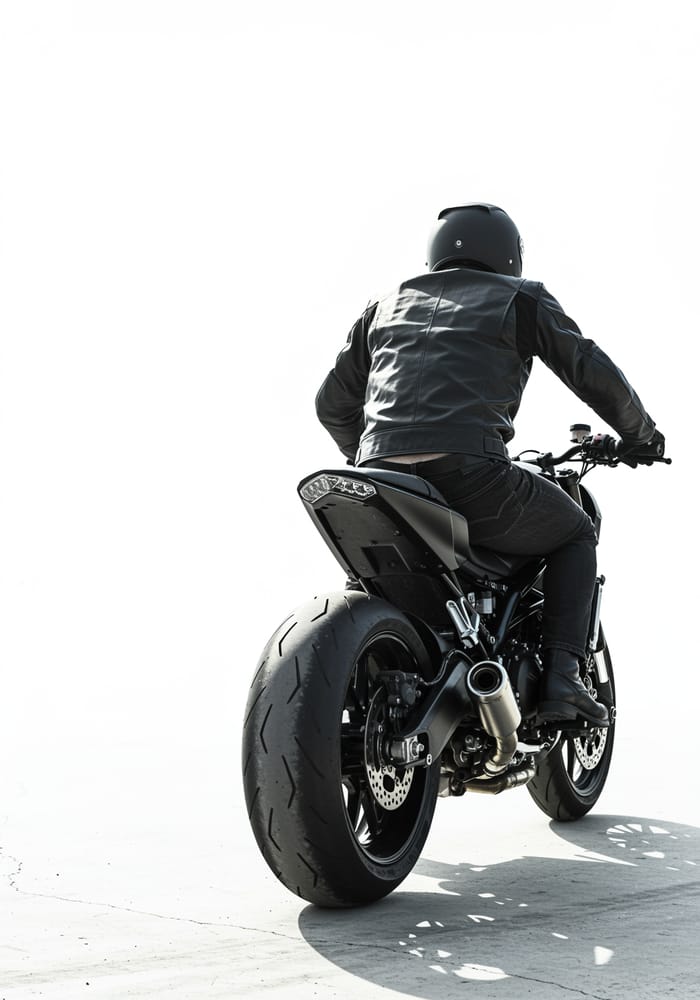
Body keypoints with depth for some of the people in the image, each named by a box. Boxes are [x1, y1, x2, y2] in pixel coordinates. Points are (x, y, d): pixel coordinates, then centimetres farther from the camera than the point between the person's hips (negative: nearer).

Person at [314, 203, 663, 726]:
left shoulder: (386, 307, 28)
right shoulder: (520, 298, 16)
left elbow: (333, 403, 31)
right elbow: (593, 371, 11)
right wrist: (641, 433, 28)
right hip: (471, 476, -4)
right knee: (575, 535, 22)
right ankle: (561, 676, 5)